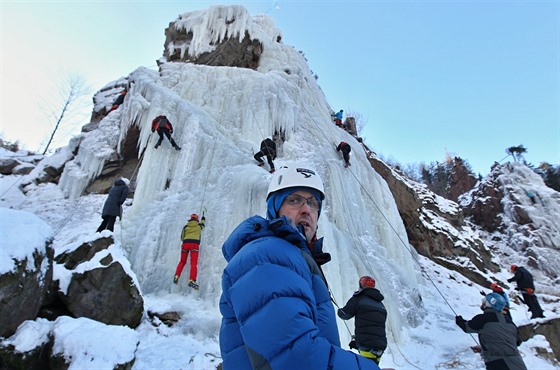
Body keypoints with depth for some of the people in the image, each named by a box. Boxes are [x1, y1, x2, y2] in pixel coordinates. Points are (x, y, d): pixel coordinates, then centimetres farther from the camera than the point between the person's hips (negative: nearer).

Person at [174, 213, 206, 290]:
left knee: (182, 261, 20)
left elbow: (182, 237, 18)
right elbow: (203, 223, 38)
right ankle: (192, 280, -20)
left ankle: (176, 276, 9)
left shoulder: (185, 227, 15)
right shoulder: (199, 226, 13)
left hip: (185, 243, 3)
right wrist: (203, 218, 57)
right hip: (194, 244, -3)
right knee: (194, 263, -7)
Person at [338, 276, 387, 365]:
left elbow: (345, 315, 0)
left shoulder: (359, 298, -3)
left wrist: (339, 311, 25)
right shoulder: (381, 304, 20)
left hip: (367, 345, -8)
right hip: (381, 344, 8)